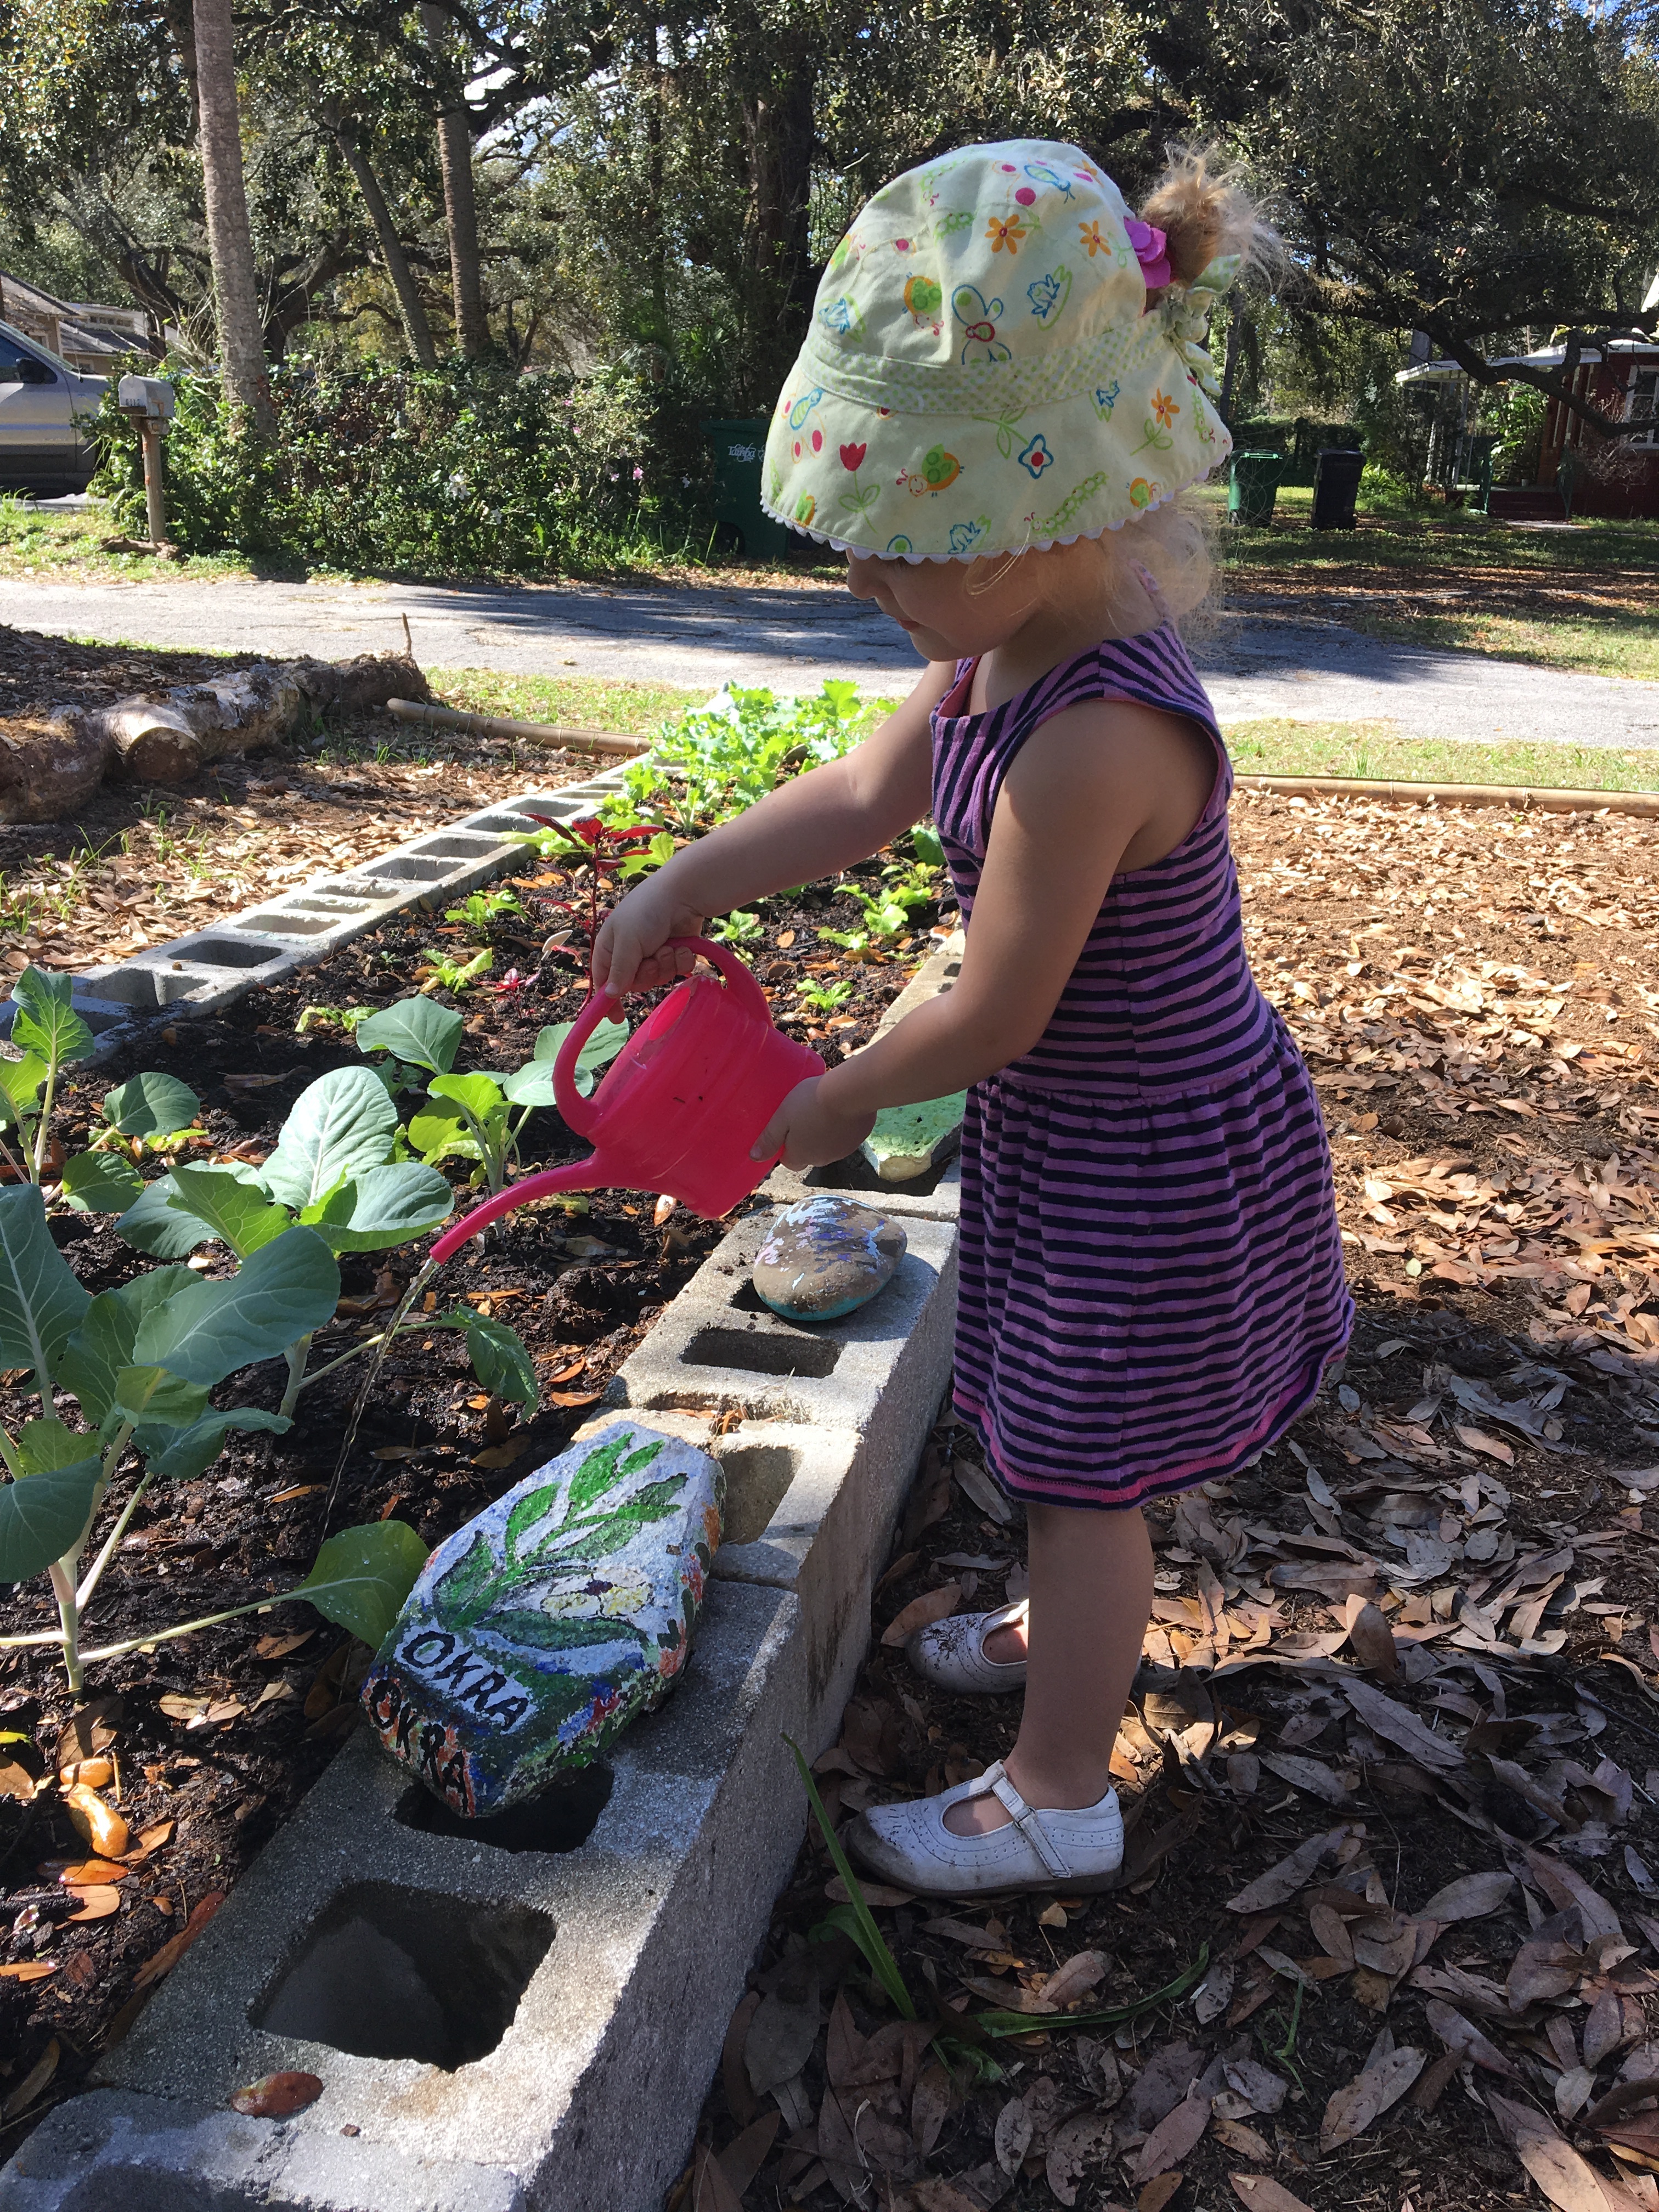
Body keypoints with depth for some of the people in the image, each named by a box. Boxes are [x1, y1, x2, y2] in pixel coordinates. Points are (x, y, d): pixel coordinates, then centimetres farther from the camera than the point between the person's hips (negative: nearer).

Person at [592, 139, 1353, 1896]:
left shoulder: (1092, 737, -33)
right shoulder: (1001, 654, -4)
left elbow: (995, 1012, -26)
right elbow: (866, 792, 10)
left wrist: (841, 1102, -9)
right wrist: (691, 885, 5)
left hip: (1146, 1163, -9)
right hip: (1089, 1135, 9)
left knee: (1079, 1473, 8)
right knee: (1071, 1456, 28)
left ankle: (1055, 1798, 30)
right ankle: (1071, 1633, 54)